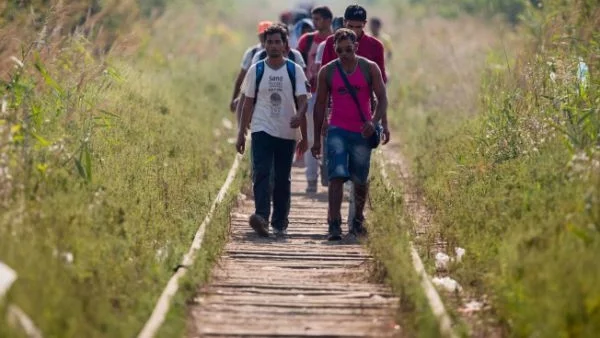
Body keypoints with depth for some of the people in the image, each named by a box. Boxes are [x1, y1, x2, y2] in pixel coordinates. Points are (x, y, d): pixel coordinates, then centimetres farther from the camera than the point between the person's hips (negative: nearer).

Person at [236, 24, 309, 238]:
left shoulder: (295, 71, 3)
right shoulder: (256, 70, 5)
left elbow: (302, 100, -4)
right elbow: (248, 103, 8)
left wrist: (299, 115, -26)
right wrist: (241, 133, 6)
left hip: (287, 134, 1)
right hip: (262, 130, -1)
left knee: (282, 180, 6)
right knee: (261, 174, -17)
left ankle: (280, 224, 15)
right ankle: (261, 217, -30)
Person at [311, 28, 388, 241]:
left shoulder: (370, 68, -1)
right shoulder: (327, 72, 1)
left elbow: (382, 99, 0)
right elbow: (320, 105, 8)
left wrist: (374, 122, -18)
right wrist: (316, 139, 7)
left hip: (362, 133, 1)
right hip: (337, 131, -1)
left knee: (360, 181, 10)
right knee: (337, 177, -15)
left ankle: (358, 221, 31)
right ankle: (334, 225, -19)